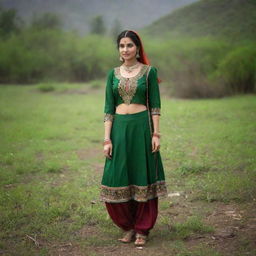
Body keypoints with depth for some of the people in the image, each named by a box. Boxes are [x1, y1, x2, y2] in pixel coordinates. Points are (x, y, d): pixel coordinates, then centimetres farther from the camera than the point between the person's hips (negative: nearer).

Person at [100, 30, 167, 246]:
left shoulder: (149, 71, 1)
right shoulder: (113, 74, 9)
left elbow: (155, 105, -1)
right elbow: (108, 108, 5)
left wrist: (156, 133, -9)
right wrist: (107, 139, -2)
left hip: (142, 127, -3)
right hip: (119, 128, 3)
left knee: (143, 178, 2)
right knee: (118, 180, 3)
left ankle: (142, 229, 15)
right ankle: (128, 226, 21)